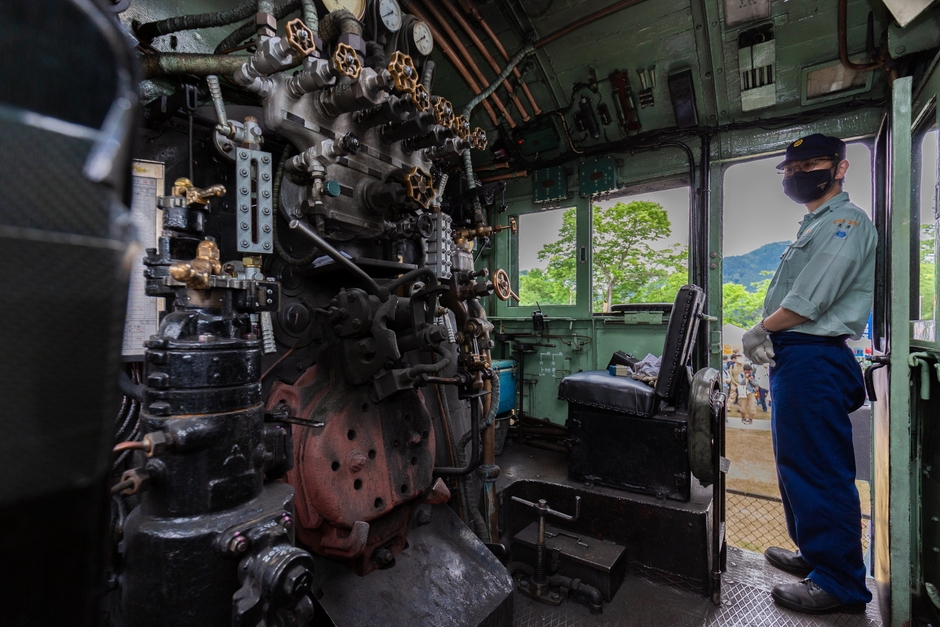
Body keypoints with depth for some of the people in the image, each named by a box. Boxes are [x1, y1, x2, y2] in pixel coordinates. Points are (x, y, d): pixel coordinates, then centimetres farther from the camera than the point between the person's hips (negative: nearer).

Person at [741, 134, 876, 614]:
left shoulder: (846, 223, -8)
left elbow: (810, 301, -18)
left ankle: (840, 583, 11)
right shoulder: (814, 227, 22)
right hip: (794, 359, 10)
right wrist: (768, 333, 2)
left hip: (813, 359, -10)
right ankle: (814, 553, 34)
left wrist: (760, 329, -6)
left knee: (820, 471, -3)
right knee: (797, 463, 18)